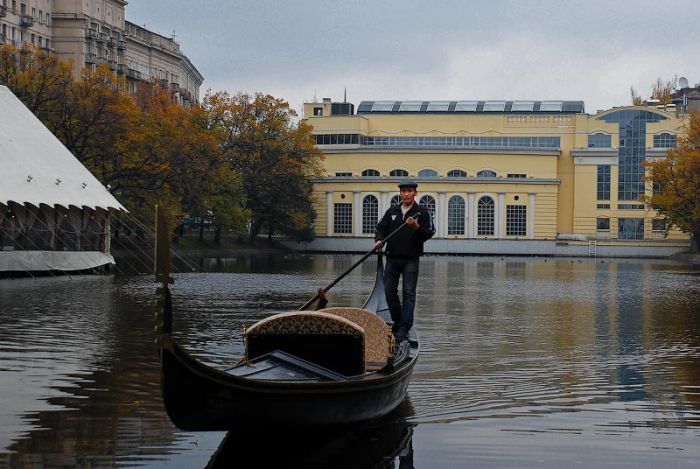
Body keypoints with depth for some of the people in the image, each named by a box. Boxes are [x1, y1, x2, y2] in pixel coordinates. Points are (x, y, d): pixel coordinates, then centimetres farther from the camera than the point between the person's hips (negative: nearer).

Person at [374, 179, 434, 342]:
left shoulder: (422, 212, 0)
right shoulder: (392, 211, 12)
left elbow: (429, 233, -6)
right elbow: (381, 227, 15)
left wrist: (417, 227, -24)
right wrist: (379, 239, -5)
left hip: (410, 259, -4)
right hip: (392, 257, 4)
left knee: (408, 292, -8)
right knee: (389, 290, 6)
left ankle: (404, 328, -10)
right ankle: (397, 321, 23)